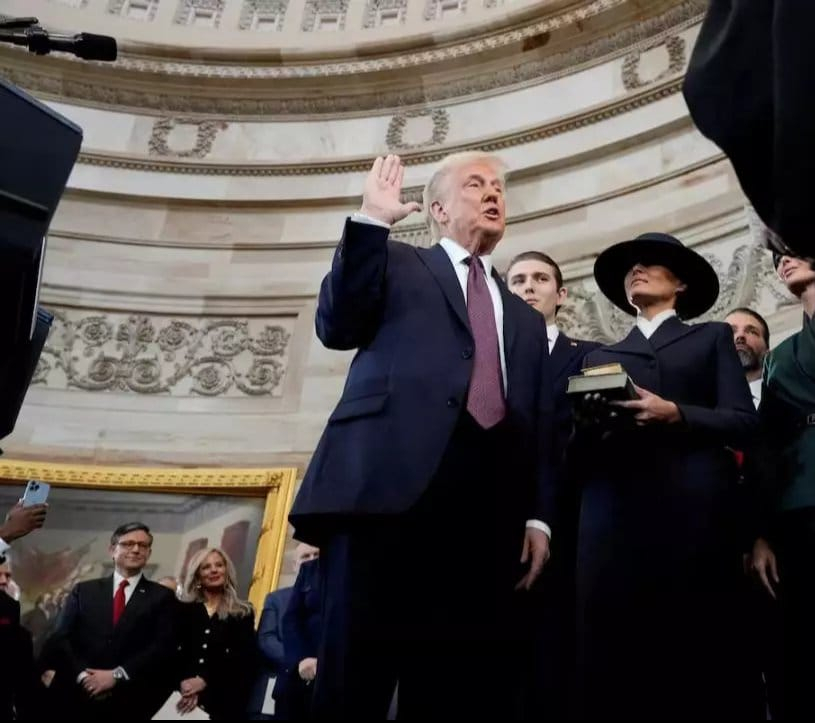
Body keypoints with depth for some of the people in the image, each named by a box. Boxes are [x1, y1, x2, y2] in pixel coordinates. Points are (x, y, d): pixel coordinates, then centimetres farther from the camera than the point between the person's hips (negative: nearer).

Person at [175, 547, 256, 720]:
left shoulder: (243, 613, 9)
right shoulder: (183, 610, 13)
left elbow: (243, 659, -2)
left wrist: (205, 681, -14)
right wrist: (182, 682, -17)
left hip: (223, 698, -1)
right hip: (182, 695, 1)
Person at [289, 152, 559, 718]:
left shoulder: (526, 319, 30)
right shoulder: (397, 265, 21)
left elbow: (542, 429, 21)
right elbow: (338, 326, 3)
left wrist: (538, 517, 7)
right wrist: (371, 220, 0)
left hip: (489, 506, 4)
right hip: (391, 481, -3)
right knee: (356, 671, -10)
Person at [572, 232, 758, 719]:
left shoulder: (713, 338, 20)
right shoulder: (600, 357, 25)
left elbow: (744, 422, 5)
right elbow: (579, 451, 15)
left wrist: (675, 414, -9)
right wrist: (589, 424, -7)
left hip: (693, 517, -1)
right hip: (614, 521, 2)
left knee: (695, 664, -6)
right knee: (612, 666, -7)